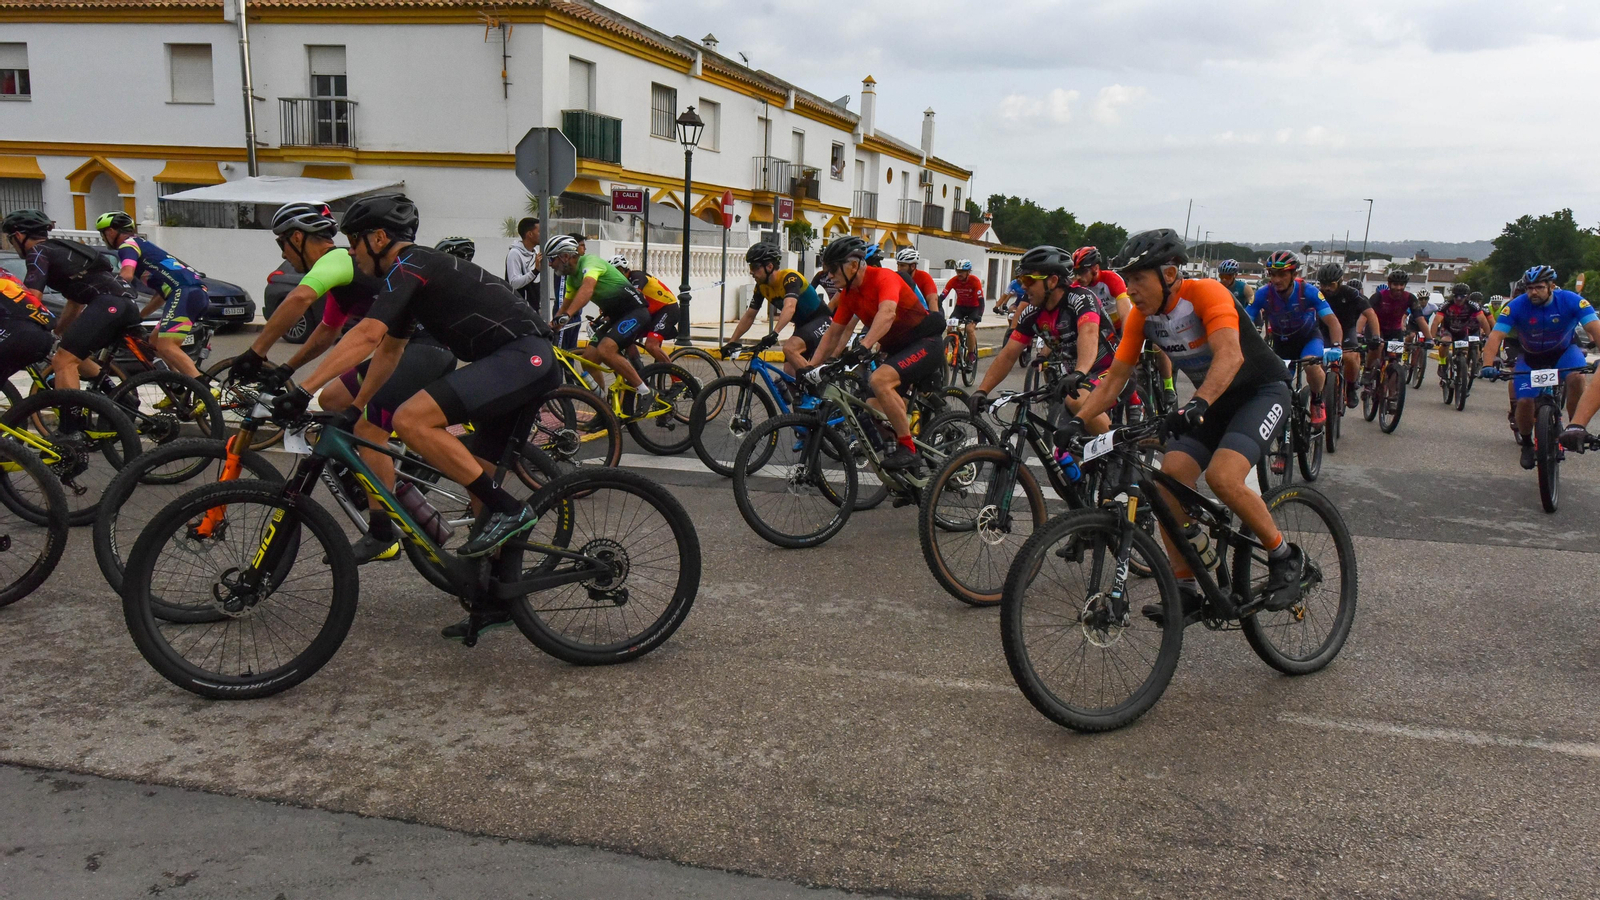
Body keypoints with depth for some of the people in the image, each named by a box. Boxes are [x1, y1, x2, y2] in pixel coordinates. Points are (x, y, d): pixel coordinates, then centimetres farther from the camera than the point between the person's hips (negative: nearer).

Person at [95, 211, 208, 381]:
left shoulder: (127, 245, 7)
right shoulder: (143, 245, 35)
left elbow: (126, 276, -14)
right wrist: (138, 316, 34)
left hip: (184, 292, -10)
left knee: (166, 347, -19)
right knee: (156, 342, 19)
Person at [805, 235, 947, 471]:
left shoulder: (884, 278, -20)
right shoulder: (849, 293, 4)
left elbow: (887, 313, -40)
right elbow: (833, 333, 9)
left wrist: (864, 346, -54)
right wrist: (810, 369, 1)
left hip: (926, 343, -9)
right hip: (897, 349, 9)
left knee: (879, 379, -32)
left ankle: (908, 450, -23)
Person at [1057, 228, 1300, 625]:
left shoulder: (1206, 294, -27)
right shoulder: (1142, 316, -7)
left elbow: (1230, 355, -42)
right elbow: (1115, 379, -4)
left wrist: (1197, 404, -57)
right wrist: (1078, 421, -17)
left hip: (1262, 391, -6)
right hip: (1211, 400, 7)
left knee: (1222, 476, -28)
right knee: (1169, 479, -12)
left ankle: (1284, 558, -4)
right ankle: (1186, 591, -2)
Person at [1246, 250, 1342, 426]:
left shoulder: (1308, 291, -28)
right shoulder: (1263, 294, -25)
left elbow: (1332, 321, -30)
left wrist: (1336, 346, -48)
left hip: (1308, 337, -2)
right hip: (1282, 341, 2)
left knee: (1311, 365, -33)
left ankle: (1317, 402, -6)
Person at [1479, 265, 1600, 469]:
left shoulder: (1571, 301, -23)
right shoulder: (1517, 306, -23)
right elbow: (1495, 336, -29)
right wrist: (1488, 365, -45)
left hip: (1564, 351, 0)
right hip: (1531, 357, 0)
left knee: (1576, 377, -33)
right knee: (1524, 401, -17)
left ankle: (1575, 428, -14)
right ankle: (1527, 444, 10)